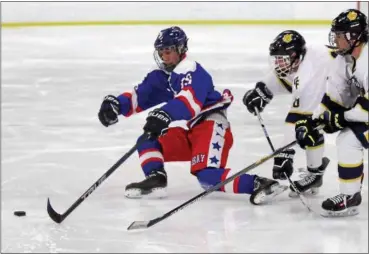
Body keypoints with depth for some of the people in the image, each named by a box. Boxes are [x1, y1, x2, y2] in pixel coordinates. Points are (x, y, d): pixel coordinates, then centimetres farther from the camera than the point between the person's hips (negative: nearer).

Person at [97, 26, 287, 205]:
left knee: (208, 176, -30)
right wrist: (116, 104, -3)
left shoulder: (190, 70, -13)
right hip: (192, 132, 10)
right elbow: (139, 96, 16)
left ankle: (258, 184, -35)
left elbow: (191, 100, -30)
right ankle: (155, 180, -11)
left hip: (211, 125, -10)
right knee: (147, 141, 6)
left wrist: (165, 115, -45)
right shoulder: (161, 77, 16)